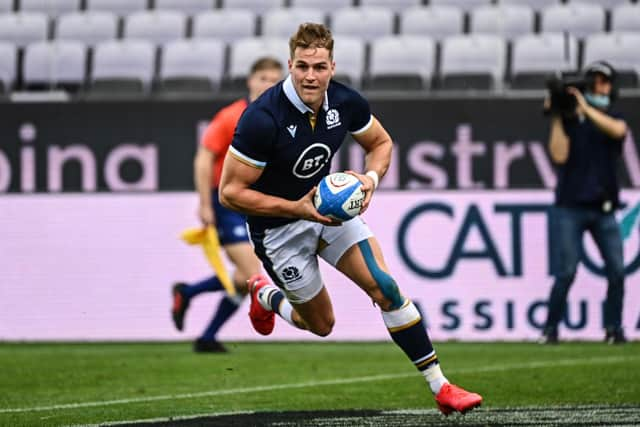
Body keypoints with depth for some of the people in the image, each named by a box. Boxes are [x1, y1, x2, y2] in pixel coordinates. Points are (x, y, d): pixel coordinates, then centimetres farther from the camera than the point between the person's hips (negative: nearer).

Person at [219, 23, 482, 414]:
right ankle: (266, 296, 43)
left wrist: (371, 178, -15)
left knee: (385, 287, -12)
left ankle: (440, 386, -5)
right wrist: (296, 209, -31)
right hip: (278, 227, -4)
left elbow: (381, 143, 6)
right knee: (321, 324, 9)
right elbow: (230, 192, -25)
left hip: (328, 203, 4)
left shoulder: (345, 102, -14)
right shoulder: (262, 118, -31)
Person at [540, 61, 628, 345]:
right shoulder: (570, 122, 4)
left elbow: (617, 130, -15)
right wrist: (557, 118, -10)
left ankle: (613, 328, 3)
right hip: (570, 207, -2)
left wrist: (586, 108, -20)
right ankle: (550, 329, -1)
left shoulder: (614, 119, 10)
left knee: (617, 270, -6)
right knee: (566, 272, -10)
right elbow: (559, 155, -9)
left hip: (604, 209, 2)